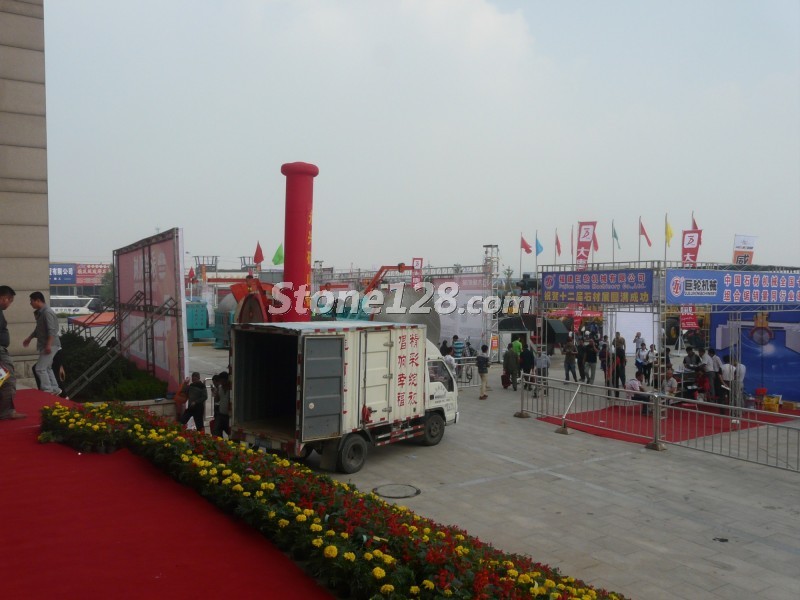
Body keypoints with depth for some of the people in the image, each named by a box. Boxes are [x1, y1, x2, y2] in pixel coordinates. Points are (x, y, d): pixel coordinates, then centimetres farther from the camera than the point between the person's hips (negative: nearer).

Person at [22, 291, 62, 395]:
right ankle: (55, 389, 21)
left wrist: (48, 345, -28)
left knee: (40, 368, -10)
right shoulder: (39, 312, 15)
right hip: (44, 345, 10)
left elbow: (51, 330, -24)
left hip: (50, 345, -10)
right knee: (47, 368, 15)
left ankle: (47, 391, -7)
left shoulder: (47, 312, -17)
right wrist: (29, 338, 33)